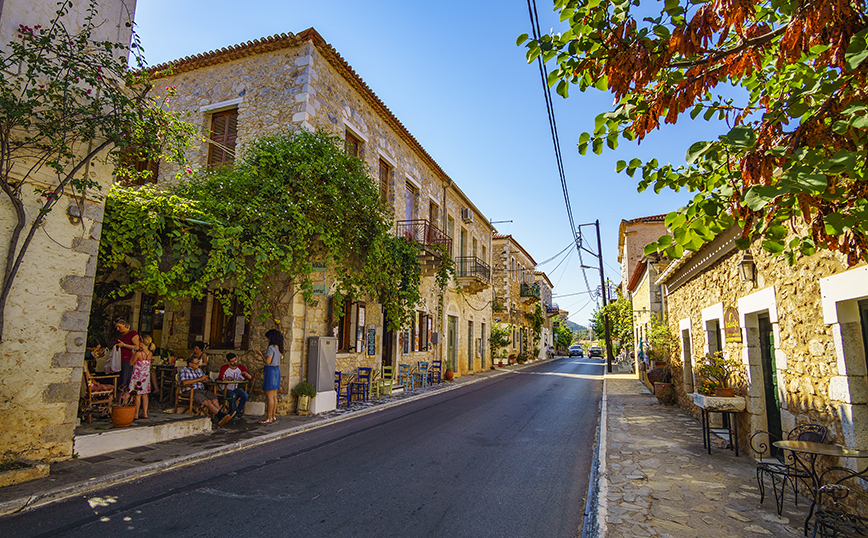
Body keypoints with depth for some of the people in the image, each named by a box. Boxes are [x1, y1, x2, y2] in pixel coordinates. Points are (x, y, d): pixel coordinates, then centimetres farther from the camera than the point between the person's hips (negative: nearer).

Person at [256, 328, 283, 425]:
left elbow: (267, 362, -18)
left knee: (269, 396, -3)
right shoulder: (278, 348, 10)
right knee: (274, 396, 13)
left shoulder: (271, 348, -16)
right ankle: (272, 416, 19)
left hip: (271, 371, -9)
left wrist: (260, 354, -7)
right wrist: (266, 354, 23)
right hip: (277, 370, 9)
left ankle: (269, 418, 1)